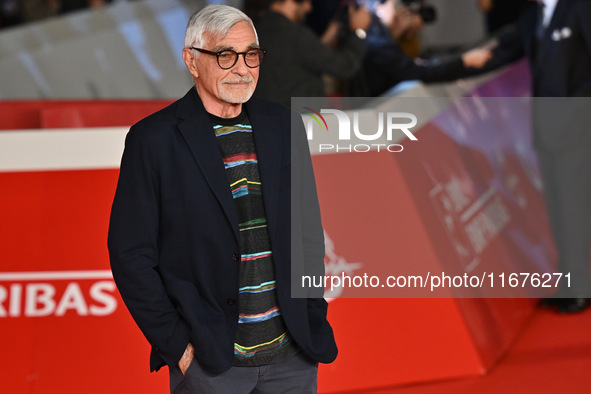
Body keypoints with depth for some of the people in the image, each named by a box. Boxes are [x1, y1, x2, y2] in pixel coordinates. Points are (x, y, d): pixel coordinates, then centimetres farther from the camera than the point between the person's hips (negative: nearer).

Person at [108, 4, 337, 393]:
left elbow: (309, 230, 12)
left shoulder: (284, 125, 6)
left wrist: (314, 321, 6)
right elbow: (130, 254, -7)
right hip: (208, 360, -3)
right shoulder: (152, 139, -6)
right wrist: (175, 344, -10)